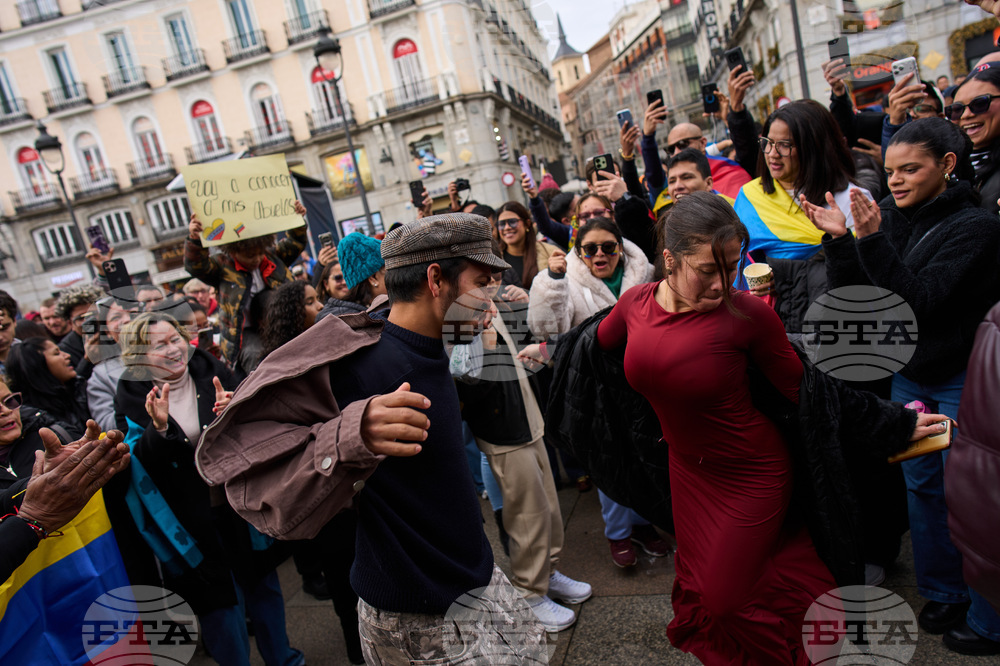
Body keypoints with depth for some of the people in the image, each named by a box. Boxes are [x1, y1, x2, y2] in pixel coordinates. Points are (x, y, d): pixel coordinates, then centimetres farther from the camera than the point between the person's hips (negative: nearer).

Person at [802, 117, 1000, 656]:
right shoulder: (891, 219, 1)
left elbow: (920, 300, -25)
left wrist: (873, 241, -33)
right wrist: (839, 239, -17)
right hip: (909, 375, 6)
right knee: (921, 485, 15)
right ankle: (944, 593, 35)